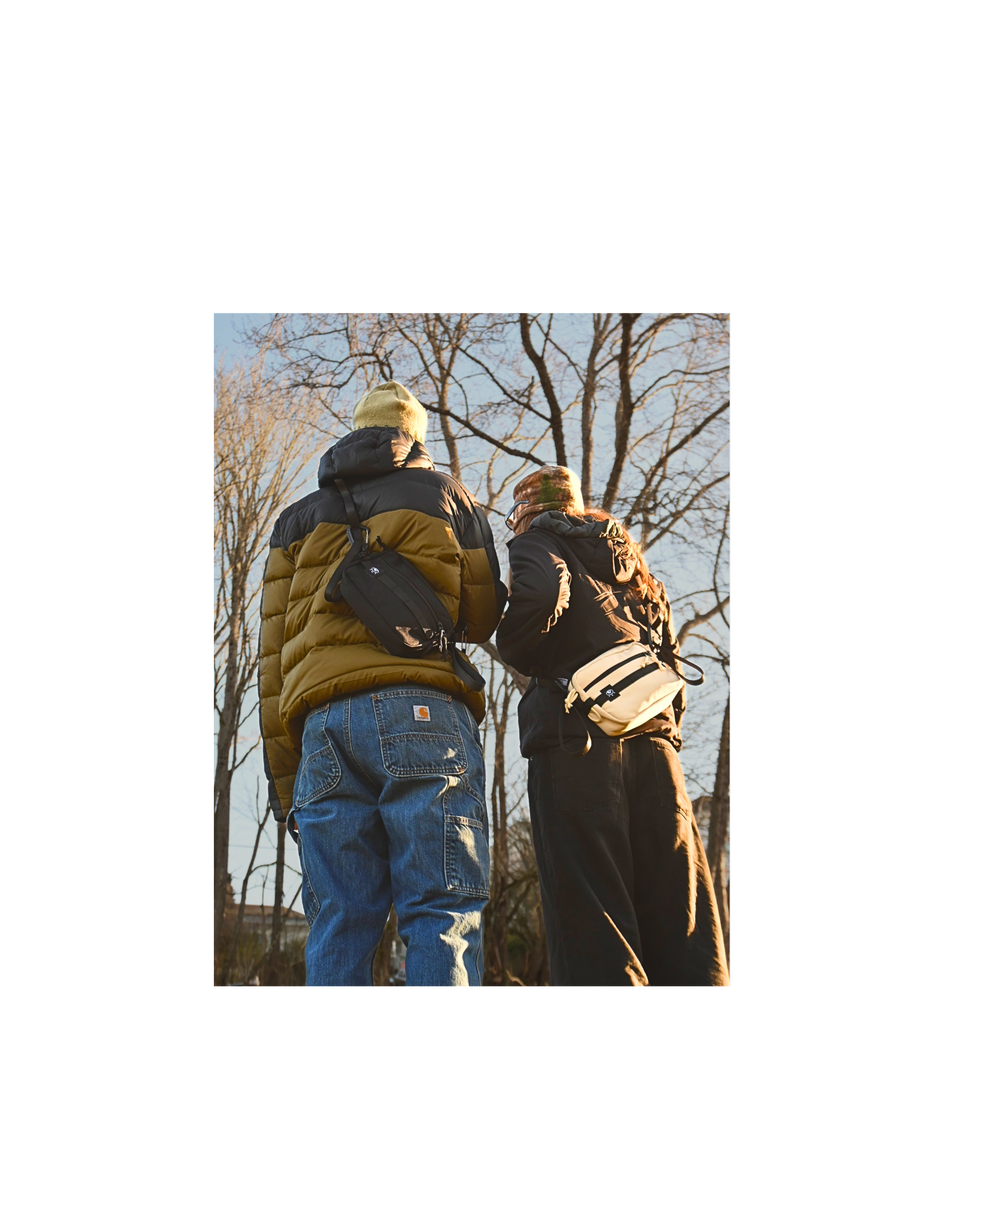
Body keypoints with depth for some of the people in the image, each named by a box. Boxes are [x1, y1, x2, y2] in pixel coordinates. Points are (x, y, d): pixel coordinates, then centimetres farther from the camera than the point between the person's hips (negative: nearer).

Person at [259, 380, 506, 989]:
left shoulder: (299, 519, 24)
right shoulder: (445, 495, 16)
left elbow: (273, 654, 16)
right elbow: (483, 618, 17)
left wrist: (284, 779, 15)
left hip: (323, 722, 3)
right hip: (422, 711, -3)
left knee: (340, 925, 1)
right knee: (443, 914, -9)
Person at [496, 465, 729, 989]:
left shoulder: (535, 542, 9)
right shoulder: (633, 565, 29)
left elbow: (540, 592, -16)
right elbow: (672, 663, 24)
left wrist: (519, 655, 1)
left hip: (578, 744, -6)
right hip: (657, 746, 6)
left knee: (592, 929, -9)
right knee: (684, 931, 3)